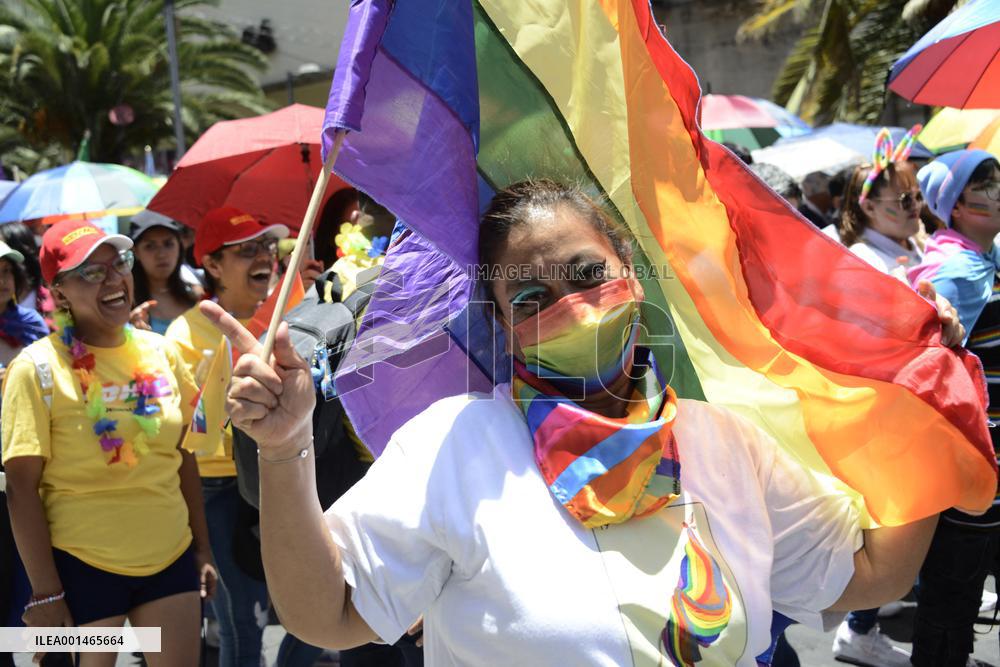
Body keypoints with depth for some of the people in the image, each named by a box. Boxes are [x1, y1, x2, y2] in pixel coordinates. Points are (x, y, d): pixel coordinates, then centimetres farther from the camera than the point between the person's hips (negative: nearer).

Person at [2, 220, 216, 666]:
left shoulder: (161, 352, 3)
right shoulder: (39, 367, -10)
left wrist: (202, 548, 10)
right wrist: (44, 591, -12)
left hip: (172, 558, 4)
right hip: (81, 565, -4)